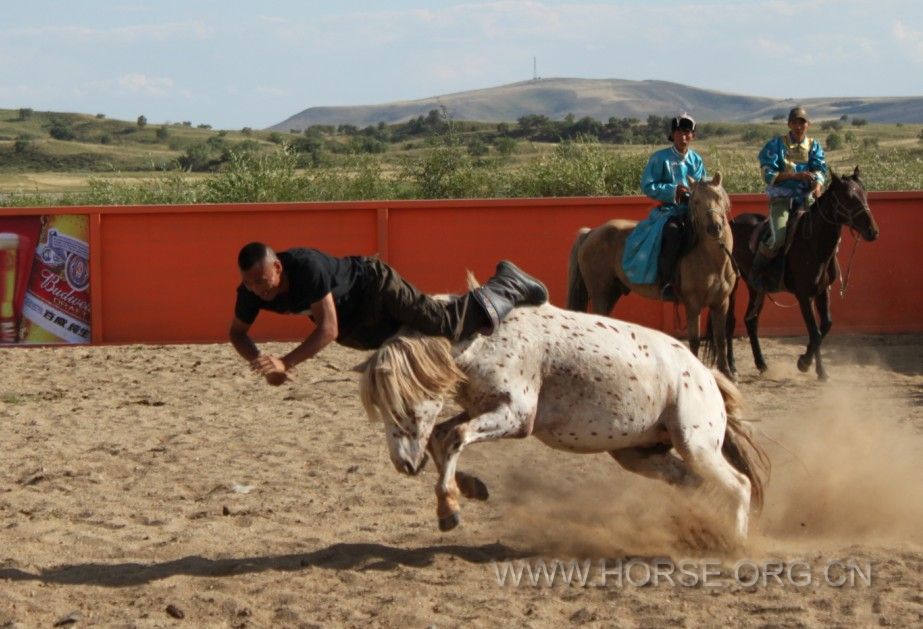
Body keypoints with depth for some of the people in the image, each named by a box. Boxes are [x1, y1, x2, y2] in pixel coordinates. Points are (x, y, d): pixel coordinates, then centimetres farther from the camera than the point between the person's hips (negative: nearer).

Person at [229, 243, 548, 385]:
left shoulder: (306, 266, -42)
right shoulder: (251, 292, -22)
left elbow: (328, 329, -42)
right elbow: (237, 333, -7)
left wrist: (285, 363, -49)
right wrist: (262, 363, -28)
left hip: (373, 285, -7)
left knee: (447, 325, -13)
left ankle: (508, 286, 15)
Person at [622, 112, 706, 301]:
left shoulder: (697, 160, 12)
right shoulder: (661, 158, -1)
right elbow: (648, 186, -6)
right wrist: (672, 191, -16)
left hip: (693, 210, 5)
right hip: (669, 210, -5)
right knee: (672, 232, -37)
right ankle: (666, 283, -31)